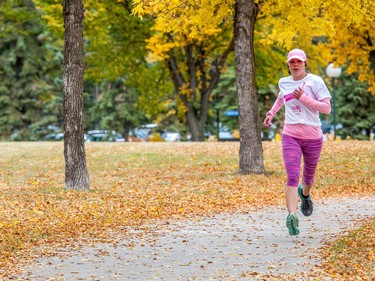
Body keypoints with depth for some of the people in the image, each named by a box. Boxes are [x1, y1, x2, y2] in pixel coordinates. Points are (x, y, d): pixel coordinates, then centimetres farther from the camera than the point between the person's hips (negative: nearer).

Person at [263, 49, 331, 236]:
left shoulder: (315, 81, -5)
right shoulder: (283, 82, 9)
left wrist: (304, 98, -17)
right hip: (290, 136, 1)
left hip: (313, 137, -1)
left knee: (308, 176, 16)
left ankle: (305, 194, 52)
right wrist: (271, 113, 25)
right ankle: (292, 215, -29)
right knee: (292, 177, -17)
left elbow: (327, 108, -11)